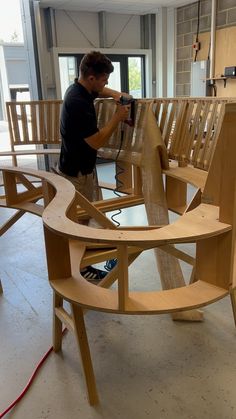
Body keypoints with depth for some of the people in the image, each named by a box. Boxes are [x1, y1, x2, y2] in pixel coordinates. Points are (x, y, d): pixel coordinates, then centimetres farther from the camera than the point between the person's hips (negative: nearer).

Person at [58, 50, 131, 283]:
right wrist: (118, 117, -19)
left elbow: (100, 91, 25)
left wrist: (116, 95, 5)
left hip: (83, 166, 9)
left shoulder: (81, 89, 2)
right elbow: (96, 141, -28)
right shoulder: (78, 102, -29)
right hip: (76, 171, -9)